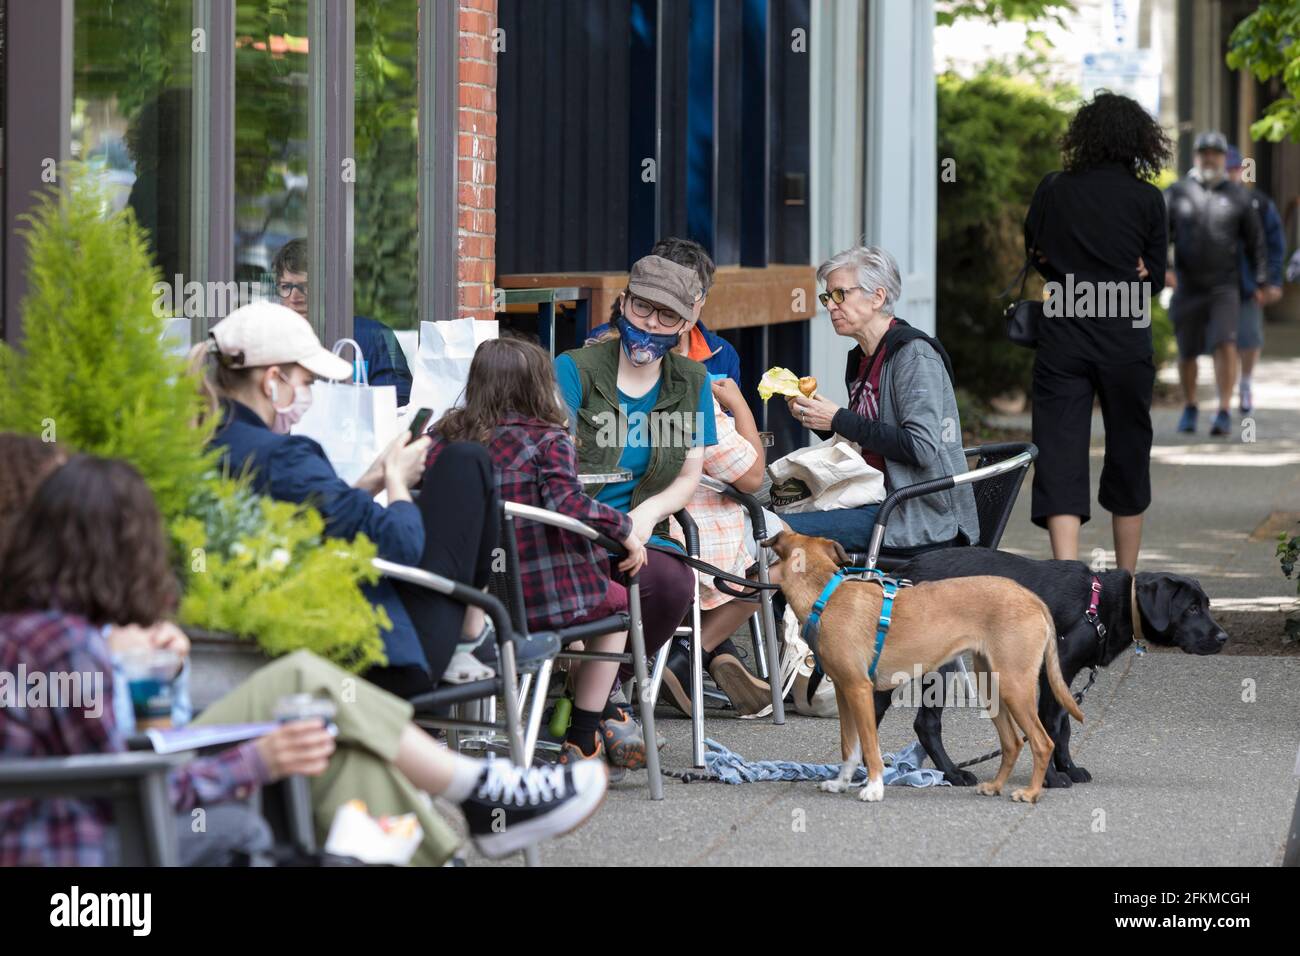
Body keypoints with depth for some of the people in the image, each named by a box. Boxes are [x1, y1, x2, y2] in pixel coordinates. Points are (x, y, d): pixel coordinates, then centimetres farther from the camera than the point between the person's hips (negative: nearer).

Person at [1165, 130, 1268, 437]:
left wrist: (1260, 283, 8)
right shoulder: (1176, 193, -2)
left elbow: (1255, 240, 8)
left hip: (1224, 287, -1)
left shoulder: (1238, 196, -1)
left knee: (1224, 345, -19)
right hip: (1187, 287, 1)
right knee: (1187, 352, 11)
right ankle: (1190, 409, 34)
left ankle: (1224, 414, -18)